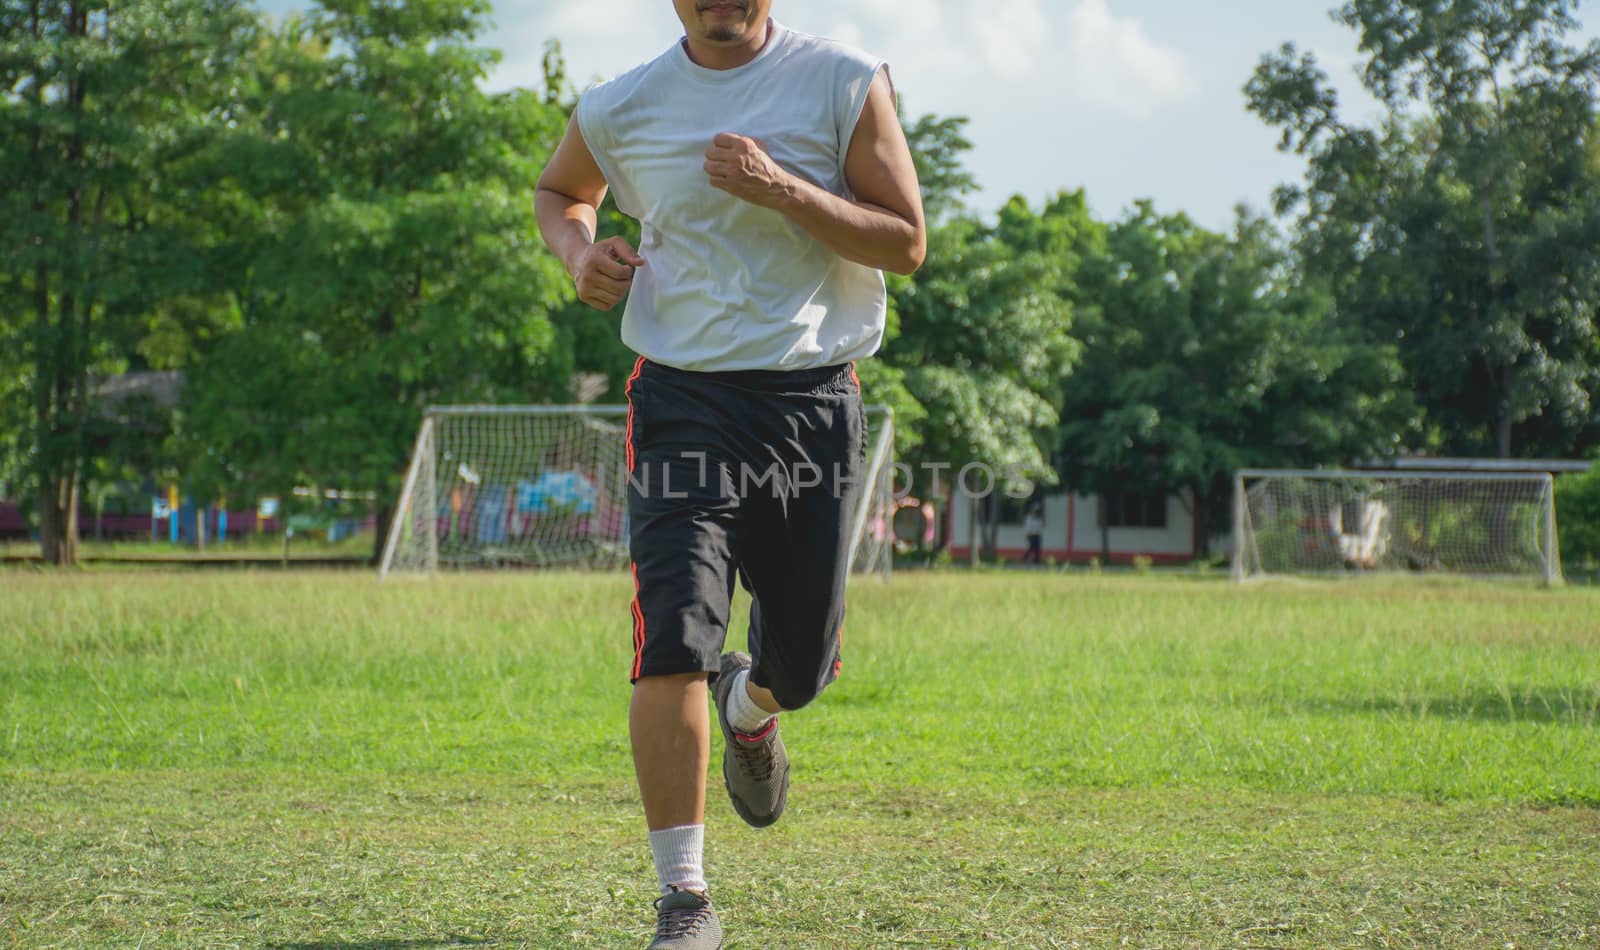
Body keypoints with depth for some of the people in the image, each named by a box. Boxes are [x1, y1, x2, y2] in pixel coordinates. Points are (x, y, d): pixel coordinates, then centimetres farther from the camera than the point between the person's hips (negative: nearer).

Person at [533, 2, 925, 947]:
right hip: (683, 399, 0)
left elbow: (907, 243, -5)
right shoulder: (621, 109, 3)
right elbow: (559, 190, 24)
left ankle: (749, 703, 49)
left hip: (814, 399, 1)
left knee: (802, 667, 10)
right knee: (674, 647, -16)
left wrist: (783, 190, -18)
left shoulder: (846, 84, -2)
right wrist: (580, 251, 1)